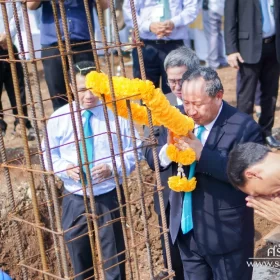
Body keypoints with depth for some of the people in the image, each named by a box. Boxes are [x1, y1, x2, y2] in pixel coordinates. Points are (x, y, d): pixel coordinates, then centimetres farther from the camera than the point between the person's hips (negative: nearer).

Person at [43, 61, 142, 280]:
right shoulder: (59, 118, -3)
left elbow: (133, 152, -2)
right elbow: (48, 154, 5)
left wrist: (113, 167, -21)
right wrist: (65, 168, -16)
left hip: (109, 198, -1)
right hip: (75, 201, 2)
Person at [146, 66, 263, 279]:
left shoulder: (244, 128, -18)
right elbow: (153, 158, 1)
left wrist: (202, 154, -34)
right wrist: (169, 148, -23)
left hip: (226, 235, -5)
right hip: (187, 232, 5)